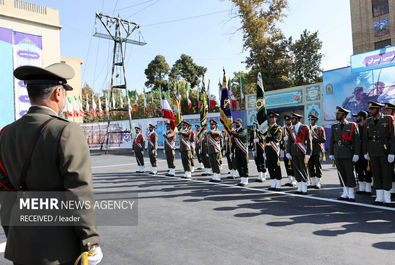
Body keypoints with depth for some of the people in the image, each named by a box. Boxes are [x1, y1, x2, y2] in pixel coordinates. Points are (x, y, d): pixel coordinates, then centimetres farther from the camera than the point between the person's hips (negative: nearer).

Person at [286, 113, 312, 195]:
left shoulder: (305, 128, -4)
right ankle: (300, 188, 16)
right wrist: (288, 153, 3)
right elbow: (289, 141, 11)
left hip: (302, 152, -5)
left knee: (303, 170, 0)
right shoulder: (291, 129, 10)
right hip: (294, 153, 5)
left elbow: (309, 141, -6)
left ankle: (304, 189, 9)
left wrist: (308, 154, -10)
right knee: (296, 170, 7)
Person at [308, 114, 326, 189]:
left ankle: (318, 183, 6)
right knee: (310, 166, 4)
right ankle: (313, 183, 14)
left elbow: (324, 139, -8)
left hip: (318, 150, -4)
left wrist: (314, 139, -15)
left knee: (318, 166, -2)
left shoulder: (320, 129, 0)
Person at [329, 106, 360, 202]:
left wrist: (356, 154, -12)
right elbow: (332, 141, 13)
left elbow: (357, 141, -5)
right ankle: (345, 194, 18)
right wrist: (331, 154, 9)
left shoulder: (352, 126, -2)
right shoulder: (334, 127, 11)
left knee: (350, 174, -1)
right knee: (341, 175, 8)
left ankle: (351, 195, 7)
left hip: (348, 154, -4)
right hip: (337, 155, 5)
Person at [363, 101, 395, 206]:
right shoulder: (368, 121, 8)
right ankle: (379, 197, 14)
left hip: (385, 151, -4)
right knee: (376, 174, 6)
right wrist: (365, 152, 8)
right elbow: (365, 138, 11)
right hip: (373, 152, 4)